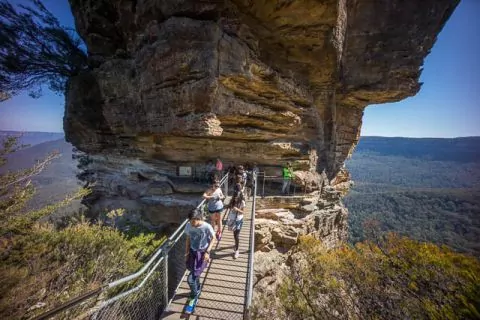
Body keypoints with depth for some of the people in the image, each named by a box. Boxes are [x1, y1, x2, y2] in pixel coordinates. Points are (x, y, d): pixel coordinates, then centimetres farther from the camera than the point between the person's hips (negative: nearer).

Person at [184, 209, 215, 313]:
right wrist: (187, 252, 3)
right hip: (192, 252, 4)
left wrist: (207, 252, -17)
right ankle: (197, 291, 52)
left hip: (202, 253, -4)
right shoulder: (188, 226, -14)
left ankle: (193, 298, 21)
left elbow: (213, 239, -11)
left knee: (191, 278, -8)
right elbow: (188, 239, 3)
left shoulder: (207, 227, -26)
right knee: (195, 276, 21)